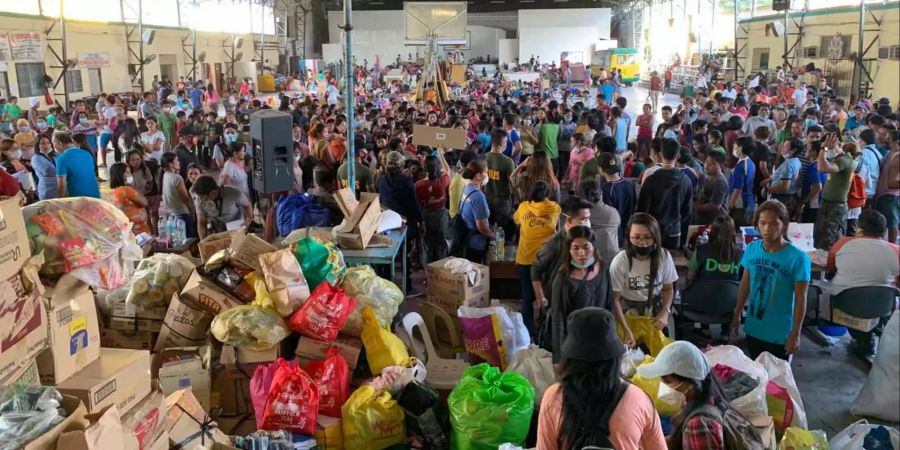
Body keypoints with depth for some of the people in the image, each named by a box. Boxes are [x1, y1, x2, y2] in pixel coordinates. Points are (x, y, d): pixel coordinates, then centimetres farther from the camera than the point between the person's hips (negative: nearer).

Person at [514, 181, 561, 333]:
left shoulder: (523, 207, 1)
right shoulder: (555, 208, -1)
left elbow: (516, 219, 22)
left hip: (526, 259, 1)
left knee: (527, 299, 9)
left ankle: (528, 334, 11)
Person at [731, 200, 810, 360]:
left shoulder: (798, 257, -19)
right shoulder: (751, 249, -6)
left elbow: (800, 299, -14)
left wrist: (795, 334, -13)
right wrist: (737, 315, 10)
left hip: (780, 334, -4)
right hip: (753, 329, 4)